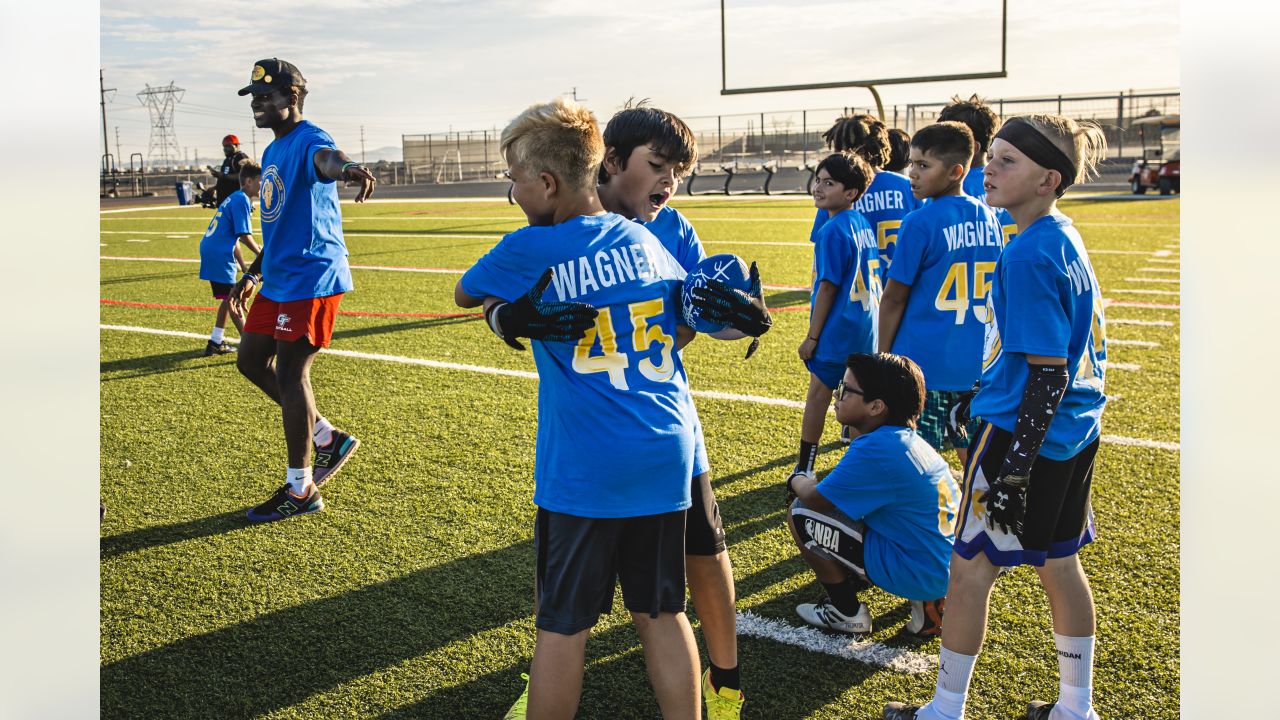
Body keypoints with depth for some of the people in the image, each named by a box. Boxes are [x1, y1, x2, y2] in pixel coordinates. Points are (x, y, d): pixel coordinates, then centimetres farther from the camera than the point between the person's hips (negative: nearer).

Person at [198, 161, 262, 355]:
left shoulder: (235, 198, 17)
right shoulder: (242, 200, -13)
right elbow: (244, 235, -18)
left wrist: (243, 265, 23)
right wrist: (263, 255, -6)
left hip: (211, 251, 9)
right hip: (219, 256, -9)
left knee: (230, 299, 17)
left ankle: (215, 342, 22)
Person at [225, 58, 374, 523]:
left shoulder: (307, 140, -14)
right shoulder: (272, 152, 17)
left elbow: (325, 156, -42)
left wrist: (344, 166, -66)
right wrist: (253, 274, 31)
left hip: (311, 276, -10)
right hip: (278, 279, 10)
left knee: (290, 372, -6)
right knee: (251, 359, 15)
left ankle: (300, 490, 6)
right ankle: (328, 437, 26)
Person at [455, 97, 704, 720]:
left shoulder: (528, 252, -7)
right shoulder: (645, 240, 7)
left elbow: (464, 294, 11)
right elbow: (685, 327, 18)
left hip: (584, 469, -5)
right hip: (667, 456, 5)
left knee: (563, 623, 7)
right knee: (660, 613, 14)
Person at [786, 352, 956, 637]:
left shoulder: (876, 449, -21)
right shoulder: (908, 439, 8)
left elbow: (815, 499, -14)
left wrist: (797, 481, 7)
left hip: (918, 573, -9)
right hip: (948, 567, 9)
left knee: (800, 514, -6)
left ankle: (847, 613, 10)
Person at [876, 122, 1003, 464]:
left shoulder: (920, 224, -13)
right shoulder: (988, 218, 6)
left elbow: (894, 300, -8)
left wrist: (883, 357, 1)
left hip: (923, 361, -6)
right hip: (974, 364, 6)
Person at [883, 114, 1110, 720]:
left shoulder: (1029, 255, -21)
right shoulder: (1066, 240, 8)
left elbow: (1047, 373, -22)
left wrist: (1015, 469, -21)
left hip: (1022, 434, -9)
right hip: (1075, 432, 9)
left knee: (971, 567, 5)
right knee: (1059, 563, 18)